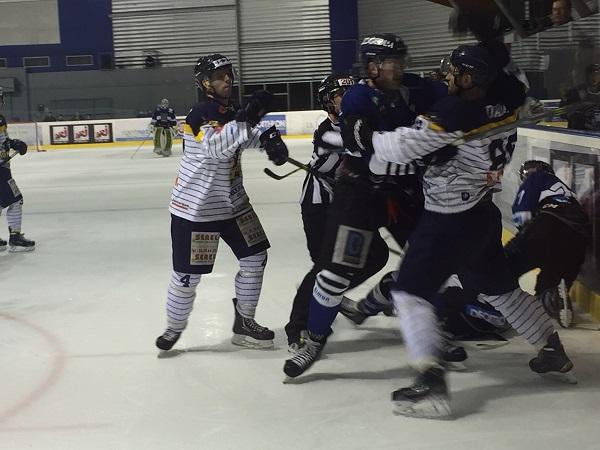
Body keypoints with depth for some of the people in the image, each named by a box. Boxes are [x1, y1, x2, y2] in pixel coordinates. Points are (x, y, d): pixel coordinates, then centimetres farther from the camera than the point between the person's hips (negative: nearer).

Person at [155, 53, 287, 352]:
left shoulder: (230, 111, 7)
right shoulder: (202, 114, -18)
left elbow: (247, 136, 22)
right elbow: (216, 146, -35)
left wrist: (269, 140, 0)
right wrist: (246, 117, -43)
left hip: (232, 202, 8)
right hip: (196, 207, -8)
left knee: (255, 257, 7)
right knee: (189, 273, -1)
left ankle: (244, 323, 20)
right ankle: (174, 328, 22)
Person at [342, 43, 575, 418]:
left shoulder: (456, 113, -24)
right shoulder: (506, 101, -3)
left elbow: (403, 147, -21)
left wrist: (362, 136, -8)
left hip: (451, 220, -9)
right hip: (482, 214, 9)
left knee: (411, 291, -6)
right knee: (500, 289, 24)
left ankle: (431, 382, -16)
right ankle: (554, 354, 38)